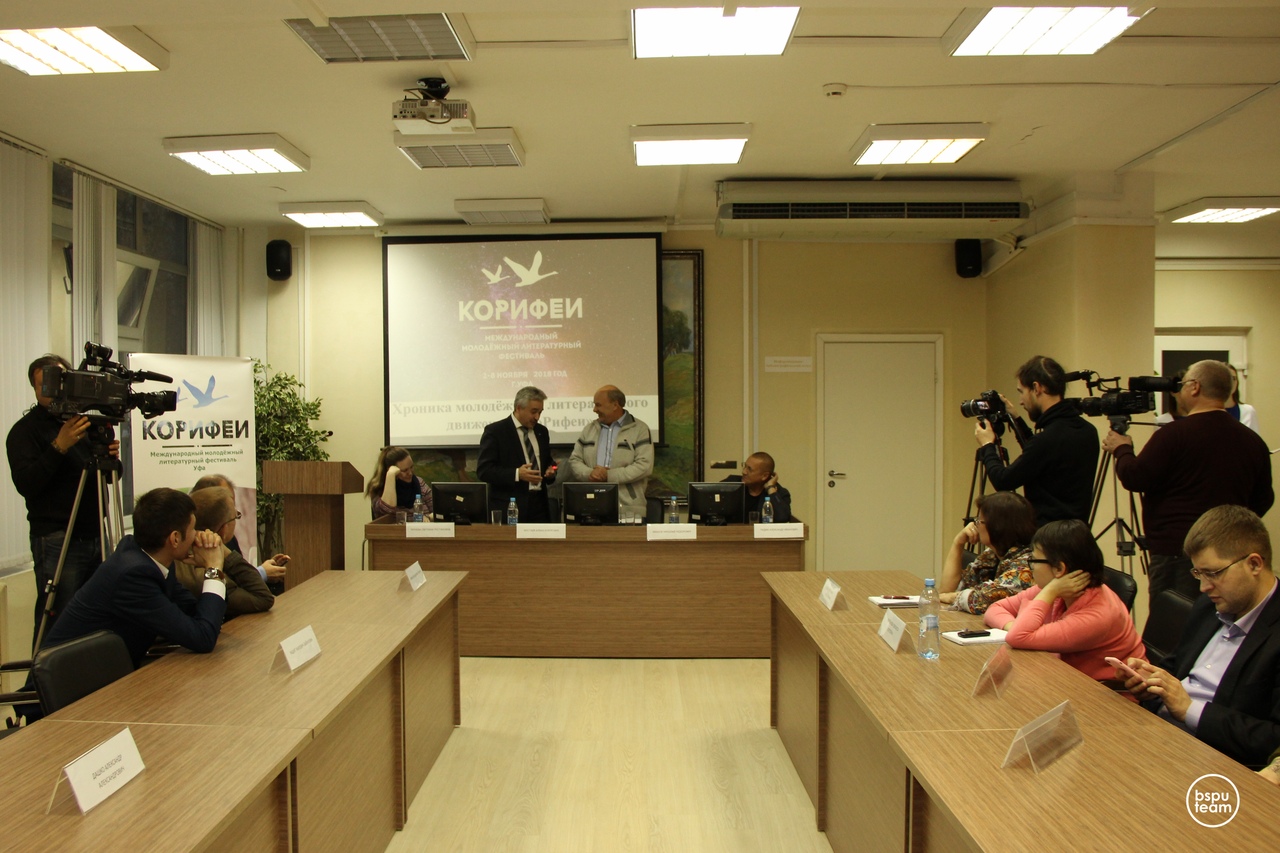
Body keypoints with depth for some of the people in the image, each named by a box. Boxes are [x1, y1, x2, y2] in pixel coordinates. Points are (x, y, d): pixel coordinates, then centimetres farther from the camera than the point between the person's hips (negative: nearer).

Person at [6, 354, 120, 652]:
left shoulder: (86, 423, 14)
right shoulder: (25, 430, -3)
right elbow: (25, 484, -15)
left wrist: (109, 457, -5)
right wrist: (59, 446, -26)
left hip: (95, 536, 6)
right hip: (57, 540, -6)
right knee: (57, 628, -5)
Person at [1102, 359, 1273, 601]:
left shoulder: (1175, 434, -13)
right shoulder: (1253, 441, 7)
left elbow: (1134, 479, -11)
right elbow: (1263, 501, 15)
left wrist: (1121, 449, 7)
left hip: (1177, 552, -7)